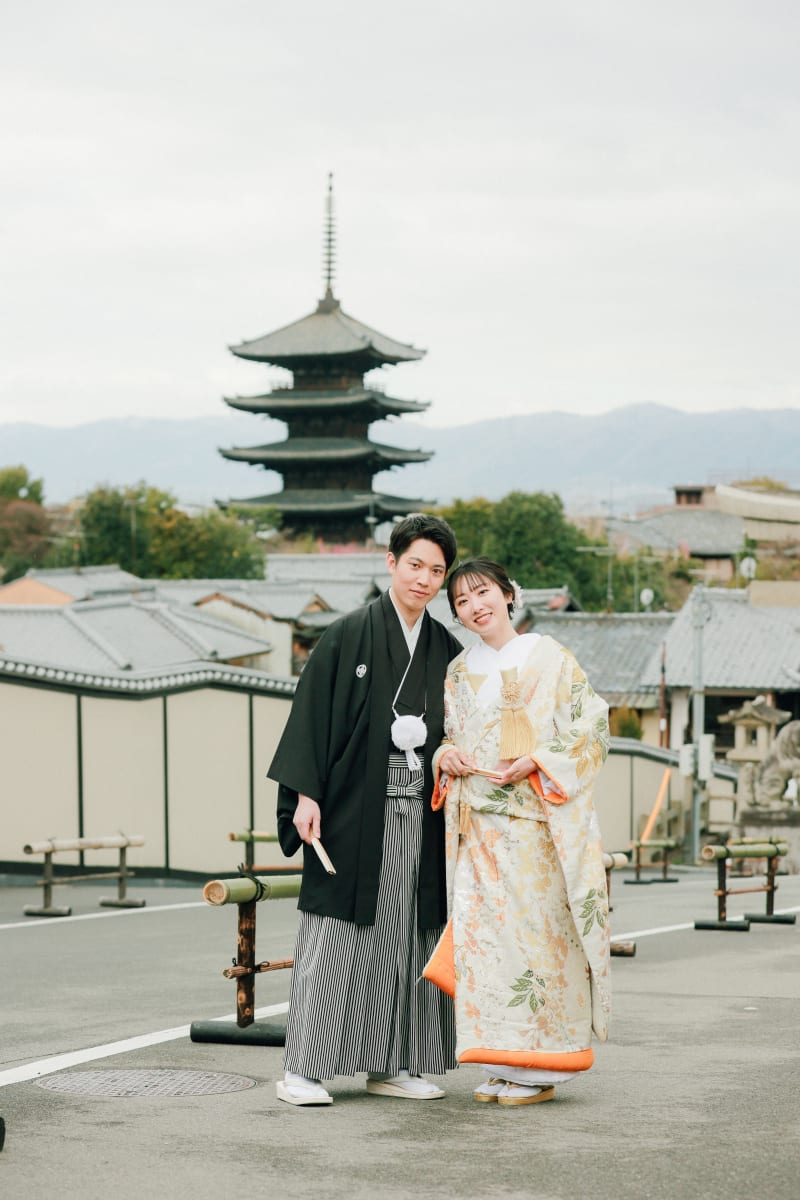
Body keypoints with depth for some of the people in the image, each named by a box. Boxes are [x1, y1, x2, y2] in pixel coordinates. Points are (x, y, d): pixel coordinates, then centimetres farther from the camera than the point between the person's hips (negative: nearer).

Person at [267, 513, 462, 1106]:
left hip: (418, 815, 5)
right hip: (354, 809, -5)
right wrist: (305, 794, -13)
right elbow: (313, 714, -6)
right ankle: (303, 1069, -1)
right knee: (336, 935, -5)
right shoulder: (350, 635, -2)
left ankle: (391, 1064, 14)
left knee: (406, 936, 6)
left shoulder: (446, 650, 11)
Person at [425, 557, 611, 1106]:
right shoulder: (459, 670, 16)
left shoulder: (548, 657, 1)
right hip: (475, 823, 5)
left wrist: (533, 763, -16)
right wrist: (444, 755, 0)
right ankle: (503, 1066, 7)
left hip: (533, 819, -5)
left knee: (532, 931, -7)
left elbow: (590, 727, -4)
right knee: (481, 931, 0)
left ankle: (538, 1070, -1)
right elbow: (446, 734, 23)